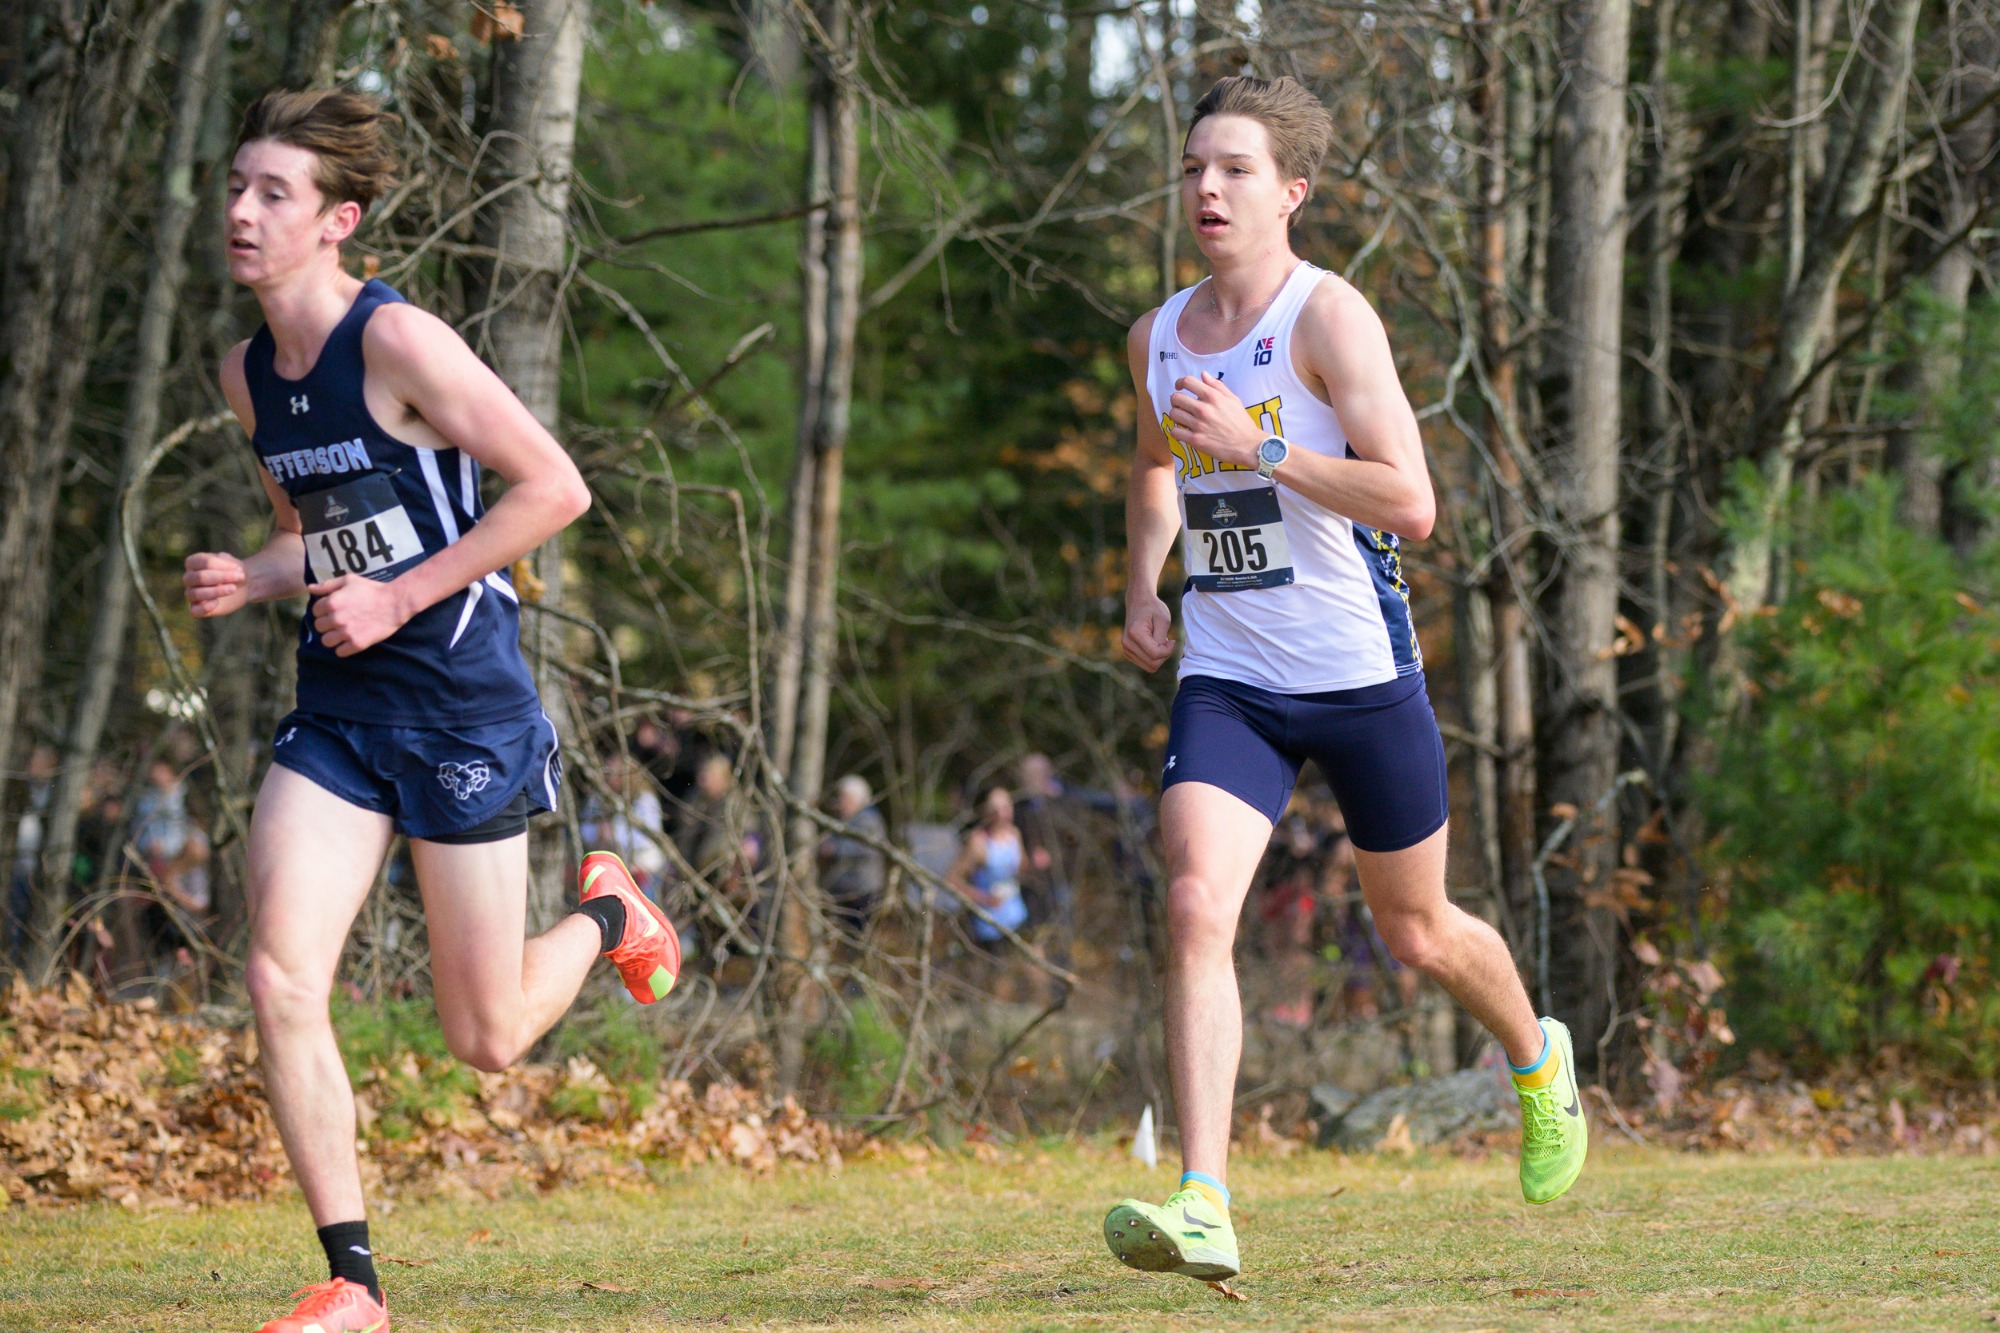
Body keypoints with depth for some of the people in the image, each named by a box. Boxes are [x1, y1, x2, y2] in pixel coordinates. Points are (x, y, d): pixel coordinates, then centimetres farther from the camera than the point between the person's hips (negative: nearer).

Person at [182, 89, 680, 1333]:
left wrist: (400, 597, -17)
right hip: (336, 711, 6)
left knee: (486, 1041, 2)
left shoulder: (398, 342, -16)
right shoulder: (248, 373, 7)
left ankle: (607, 912, 36)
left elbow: (555, 488, -15)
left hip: (465, 702, -6)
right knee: (281, 980, -12)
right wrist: (248, 578, -1)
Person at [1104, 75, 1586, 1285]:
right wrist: (1142, 588, 13)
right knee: (1196, 908, -19)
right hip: (1226, 678, 4)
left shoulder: (1328, 316, -13)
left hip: (1360, 673, -4)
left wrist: (1256, 449, -26)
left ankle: (1539, 1060, 48)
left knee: (1419, 932, 14)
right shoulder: (1157, 336, 6)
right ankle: (1205, 1207, -26)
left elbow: (1411, 503, -20)